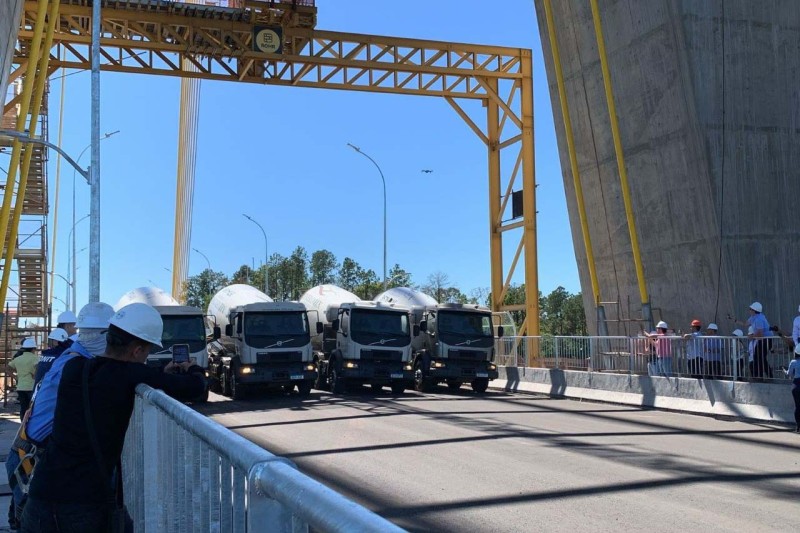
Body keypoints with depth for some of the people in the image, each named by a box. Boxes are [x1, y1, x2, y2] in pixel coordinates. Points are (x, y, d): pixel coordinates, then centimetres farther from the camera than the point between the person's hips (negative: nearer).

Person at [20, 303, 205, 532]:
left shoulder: (73, 367, 4)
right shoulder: (131, 375, -11)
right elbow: (194, 388, -9)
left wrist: (162, 376, 22)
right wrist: (194, 370, 13)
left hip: (43, 497, 5)